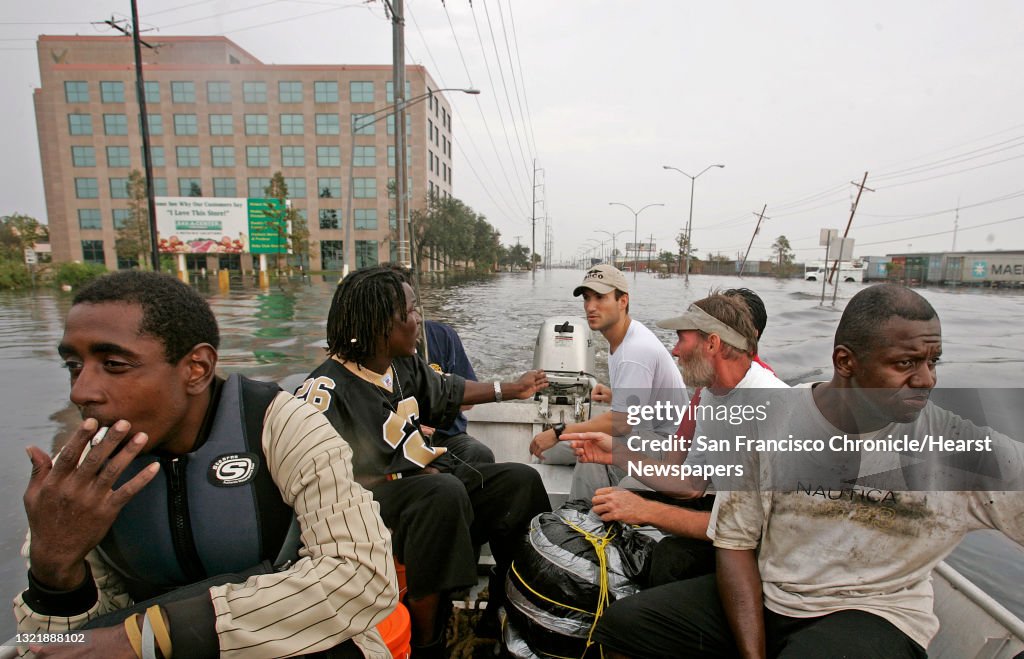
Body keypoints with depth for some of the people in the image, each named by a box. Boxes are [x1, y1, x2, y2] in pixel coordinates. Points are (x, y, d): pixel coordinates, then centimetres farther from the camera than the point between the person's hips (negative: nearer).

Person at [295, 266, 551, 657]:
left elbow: (447, 391, 21)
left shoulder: (405, 365, 3)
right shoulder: (327, 389, -21)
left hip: (430, 478, 9)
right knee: (443, 492, -38)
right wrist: (395, 480, -23)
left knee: (521, 481, 0)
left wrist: (511, 389, 28)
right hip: (376, 497, -8)